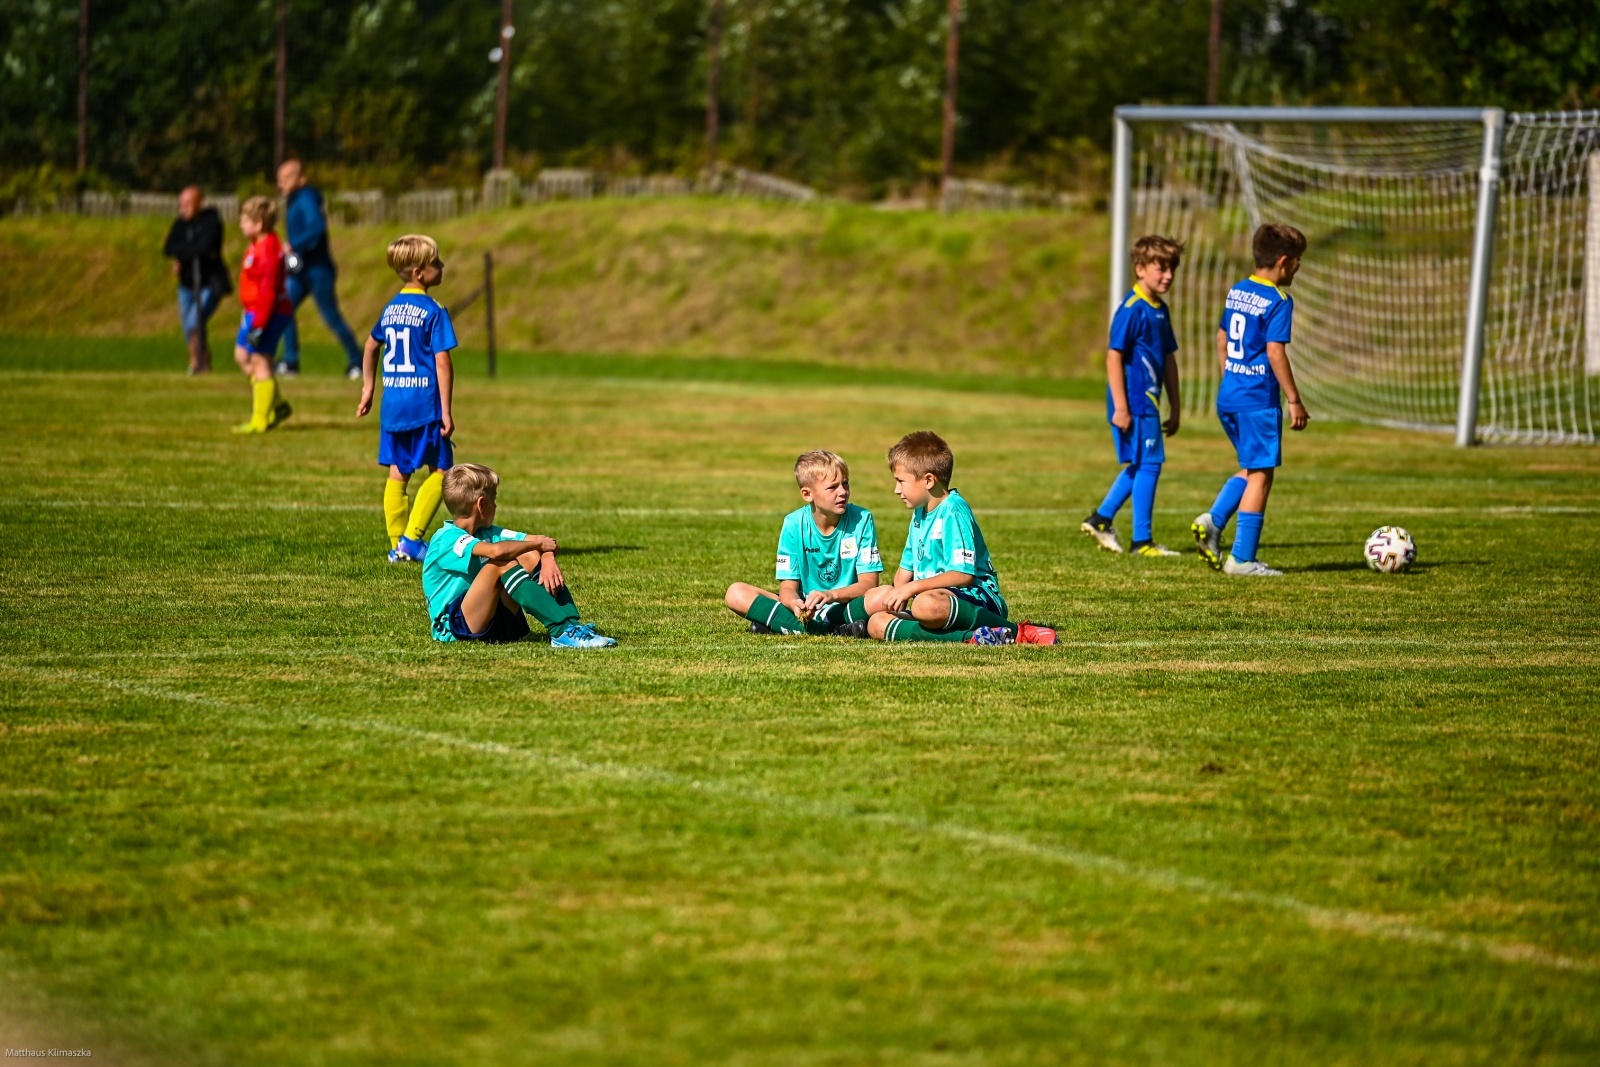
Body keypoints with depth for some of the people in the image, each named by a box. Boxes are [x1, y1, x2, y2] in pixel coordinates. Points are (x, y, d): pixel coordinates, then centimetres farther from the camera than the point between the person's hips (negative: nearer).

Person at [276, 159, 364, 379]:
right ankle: (290, 362, 1)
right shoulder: (293, 201, 13)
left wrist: (293, 245, -29)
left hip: (318, 269, -10)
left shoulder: (307, 199, -16)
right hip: (300, 270, 10)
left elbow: (317, 227, -30)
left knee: (331, 317, -3)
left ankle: (357, 362, 7)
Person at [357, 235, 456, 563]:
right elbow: (442, 363, -14)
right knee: (439, 471, 5)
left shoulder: (391, 308, 11)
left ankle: (398, 545, 12)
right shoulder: (433, 311, -11)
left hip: (392, 404, 6)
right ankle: (412, 539, -3)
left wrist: (368, 389, 36)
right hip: (425, 404, -6)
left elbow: (371, 346, 25)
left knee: (398, 472, 12)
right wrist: (446, 412, -12)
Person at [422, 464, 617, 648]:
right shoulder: (447, 539, -15)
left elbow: (542, 542, 5)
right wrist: (538, 543, -18)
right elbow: (496, 551, -33)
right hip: (455, 628, -8)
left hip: (494, 619, 8)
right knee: (502, 564, -27)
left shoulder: (487, 533, 12)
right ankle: (562, 632, -35)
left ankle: (572, 625, -22)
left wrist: (548, 559, -18)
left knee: (532, 556, -4)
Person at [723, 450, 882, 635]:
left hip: (847, 607, -2)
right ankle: (832, 630, -28)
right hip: (806, 607, 2)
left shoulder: (861, 520, -7)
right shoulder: (794, 524, -5)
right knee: (736, 594, -17)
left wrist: (831, 595, -30)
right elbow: (788, 587, -6)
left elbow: (869, 583, -11)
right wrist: (795, 604, -31)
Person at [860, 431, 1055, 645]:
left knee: (927, 605, -41)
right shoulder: (920, 514, 18)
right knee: (877, 624, -9)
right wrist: (898, 595, -2)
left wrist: (913, 587, -20)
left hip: (977, 599, -10)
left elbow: (963, 575, -19)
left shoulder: (953, 511, -11)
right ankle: (968, 637, -24)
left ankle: (1015, 633, -27)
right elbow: (906, 569, 20)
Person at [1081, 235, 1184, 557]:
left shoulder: (1160, 310, 14)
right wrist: (1120, 407, -19)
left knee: (1140, 466, 17)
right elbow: (1114, 356, -17)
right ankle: (1142, 540, 2)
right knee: (1149, 465, -5)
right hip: (1134, 403, -9)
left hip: (1149, 402, 9)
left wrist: (1175, 408, 20)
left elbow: (1168, 360, 20)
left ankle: (1100, 519, 26)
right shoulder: (1132, 310, -14)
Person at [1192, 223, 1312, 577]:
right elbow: (1275, 352, -18)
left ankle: (1213, 520, 0)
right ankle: (1242, 558, 0)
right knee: (1260, 475, 0)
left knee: (1250, 469, 20)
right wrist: (1294, 400, -13)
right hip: (1259, 401, -8)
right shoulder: (1277, 302, -13)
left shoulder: (1237, 292, 10)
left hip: (1228, 397, 8)